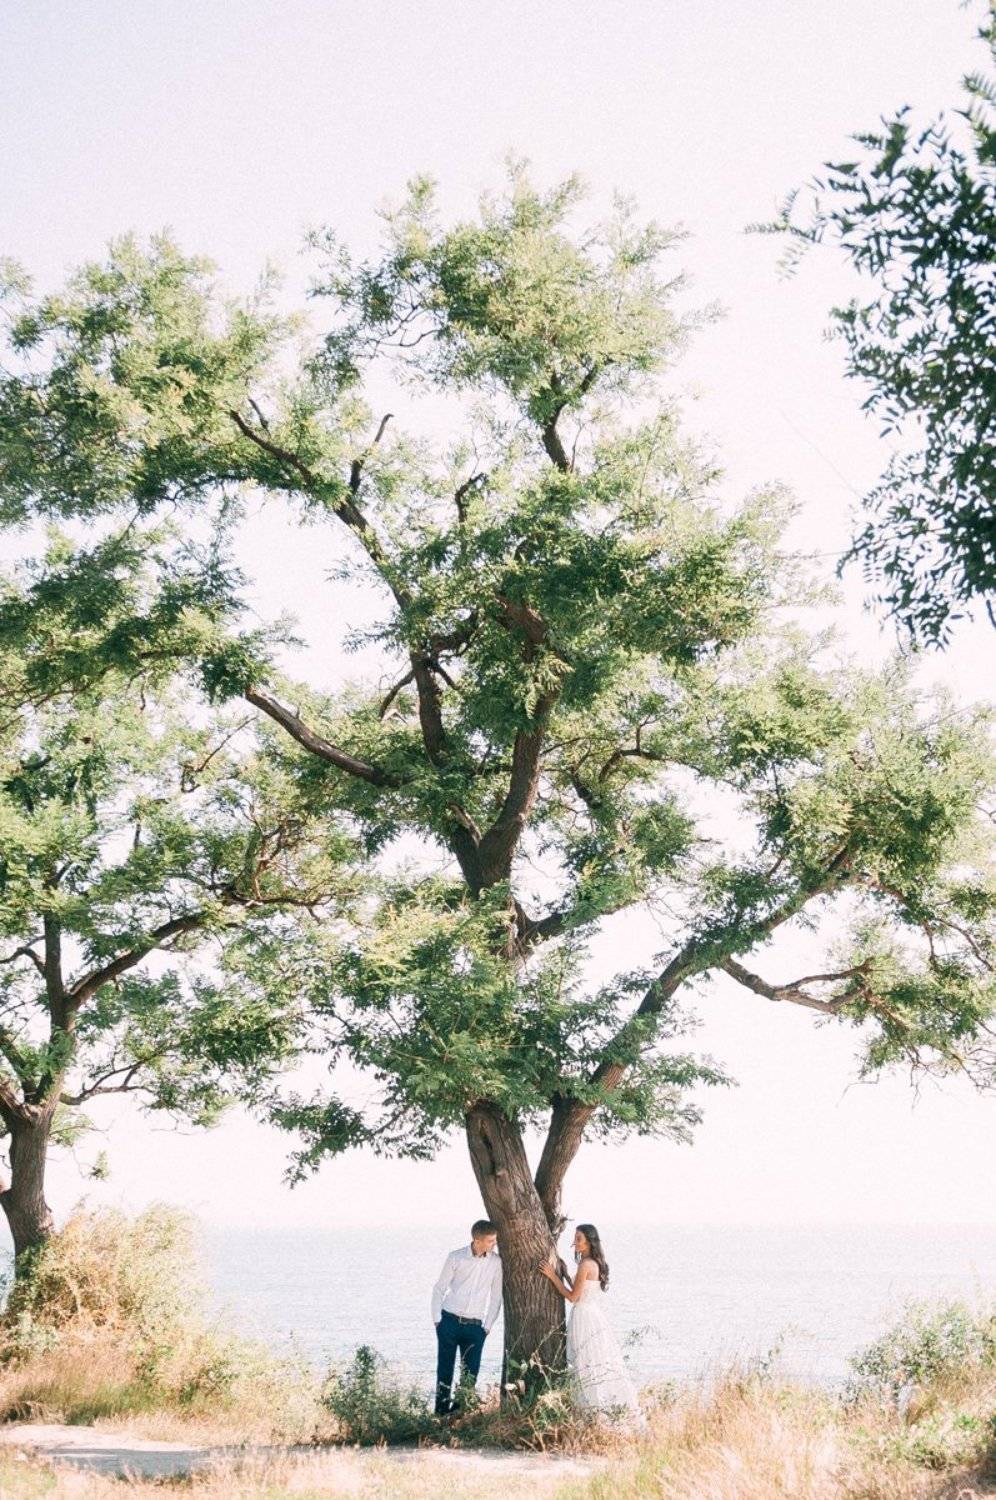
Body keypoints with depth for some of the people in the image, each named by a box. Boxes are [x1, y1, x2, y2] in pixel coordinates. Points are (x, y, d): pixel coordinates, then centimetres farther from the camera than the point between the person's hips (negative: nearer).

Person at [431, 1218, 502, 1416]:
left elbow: (496, 1295, 7)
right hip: (449, 1320, -1)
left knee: (470, 1371, 1)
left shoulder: (496, 1262, -2)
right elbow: (439, 1288, 2)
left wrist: (488, 1325, 4)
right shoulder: (456, 1257, -6)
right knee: (445, 1368, 4)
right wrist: (437, 1319, -2)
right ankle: (442, 1408, 13)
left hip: (474, 1325, 1)